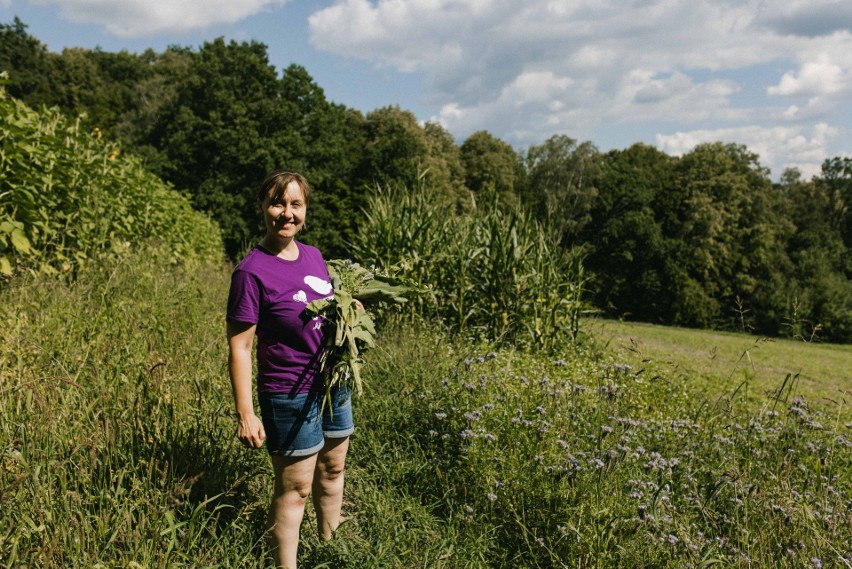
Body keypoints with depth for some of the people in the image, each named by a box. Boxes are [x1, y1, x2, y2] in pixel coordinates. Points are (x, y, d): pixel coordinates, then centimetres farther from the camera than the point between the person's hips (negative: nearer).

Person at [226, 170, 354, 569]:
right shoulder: (251, 271, -18)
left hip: (334, 384, 7)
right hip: (290, 395, -7)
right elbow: (239, 347, -17)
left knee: (333, 469, 22)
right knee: (294, 489, 6)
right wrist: (246, 415, -20)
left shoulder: (313, 255, 2)